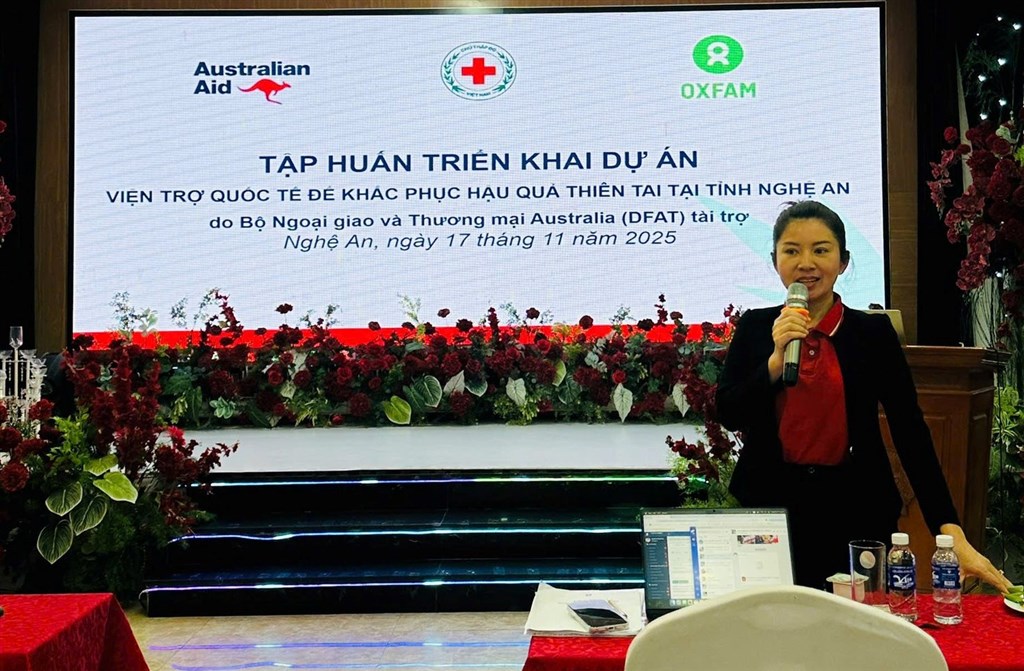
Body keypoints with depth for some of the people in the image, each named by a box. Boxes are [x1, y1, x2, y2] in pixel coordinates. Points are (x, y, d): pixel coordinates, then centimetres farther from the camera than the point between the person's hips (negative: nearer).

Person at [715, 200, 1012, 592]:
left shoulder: (874, 333, -1)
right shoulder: (755, 328, 3)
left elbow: (910, 430, -6)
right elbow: (728, 415, -4)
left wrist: (951, 532, -14)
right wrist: (777, 360, -20)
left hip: (857, 512, 0)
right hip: (771, 505, 0)